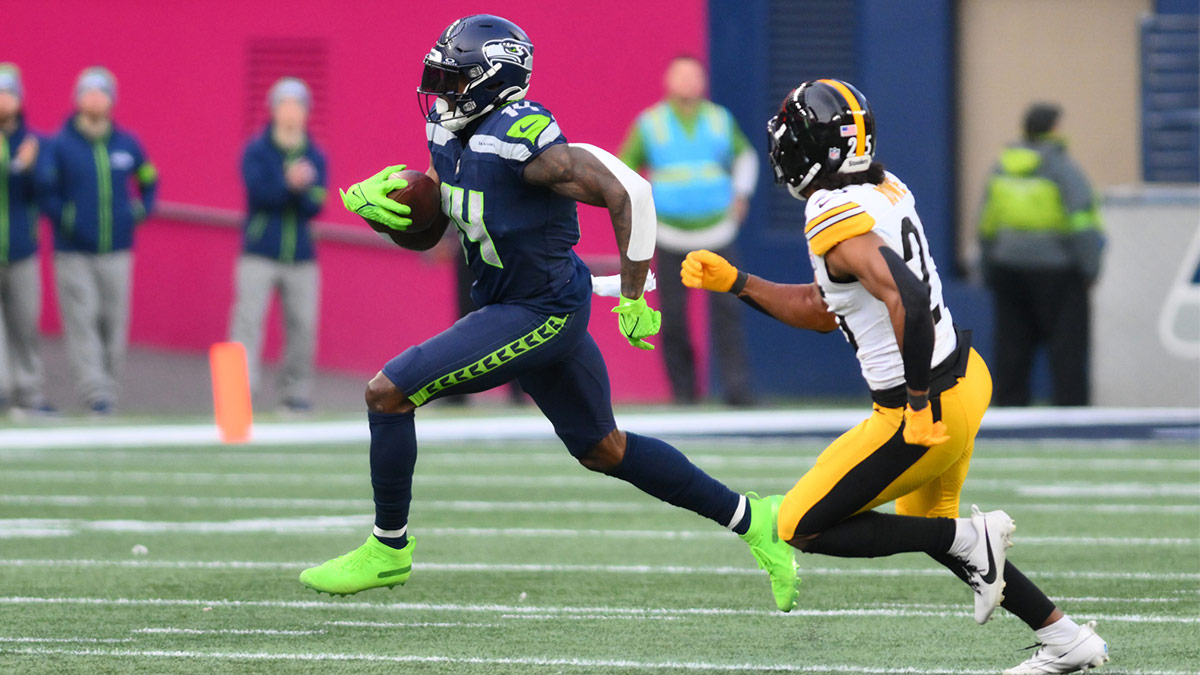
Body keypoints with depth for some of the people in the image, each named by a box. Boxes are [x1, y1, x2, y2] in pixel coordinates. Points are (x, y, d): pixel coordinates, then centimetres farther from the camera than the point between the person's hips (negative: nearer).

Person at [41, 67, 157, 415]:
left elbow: (149, 179, 24)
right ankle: (95, 390, -12)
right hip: (74, 252, -3)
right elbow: (44, 190, -3)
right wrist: (64, 219, -15)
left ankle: (108, 387, 13)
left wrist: (141, 210, 10)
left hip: (116, 251, 3)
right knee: (82, 321, -10)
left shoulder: (127, 144, 9)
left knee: (114, 321, 3)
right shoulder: (60, 145, -2)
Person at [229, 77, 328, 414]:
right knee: (248, 318, -14)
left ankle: (296, 392, 11)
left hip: (301, 258, 3)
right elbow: (259, 190, -14)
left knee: (303, 324, 1)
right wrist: (289, 183, -29)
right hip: (259, 255, -3)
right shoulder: (256, 151, 1)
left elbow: (314, 207, -2)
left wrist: (303, 189, -22)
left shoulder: (315, 157, 8)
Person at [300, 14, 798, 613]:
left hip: (543, 312, -10)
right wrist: (377, 204, -8)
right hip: (530, 311, 10)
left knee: (388, 393, -10)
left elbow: (626, 193, -22)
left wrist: (634, 298, -17)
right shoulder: (452, 138, 4)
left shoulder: (521, 141, -23)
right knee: (603, 450, 19)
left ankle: (389, 549, 3)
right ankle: (749, 519, 25)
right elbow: (423, 234, 14)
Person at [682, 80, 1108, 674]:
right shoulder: (884, 189, 8)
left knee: (802, 529, 3)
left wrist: (918, 403, -27)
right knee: (926, 524, 29)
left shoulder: (836, 219, -21)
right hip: (965, 376, 9)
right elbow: (824, 312, 17)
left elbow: (908, 299, -36)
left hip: (927, 408, -9)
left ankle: (971, 540, -2)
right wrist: (734, 283, 13)